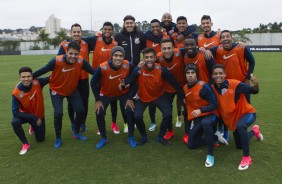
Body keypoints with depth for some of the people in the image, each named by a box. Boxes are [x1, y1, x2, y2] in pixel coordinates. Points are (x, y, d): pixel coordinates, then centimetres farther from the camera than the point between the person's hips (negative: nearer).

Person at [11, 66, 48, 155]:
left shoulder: (37, 83, -25)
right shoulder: (16, 93, -29)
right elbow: (15, 112, -28)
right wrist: (33, 117, -32)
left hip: (39, 115, 2)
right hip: (25, 115, -2)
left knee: (40, 139, 9)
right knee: (15, 122, -35)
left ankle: (34, 127, 44)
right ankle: (25, 144, -12)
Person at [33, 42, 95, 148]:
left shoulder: (81, 62, -24)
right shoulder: (57, 61, -30)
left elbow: (94, 72, -13)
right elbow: (42, 71, -17)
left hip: (72, 90, 3)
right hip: (56, 91, -3)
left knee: (80, 111, -2)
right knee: (58, 113, -16)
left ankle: (76, 133, 27)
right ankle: (58, 139, 9)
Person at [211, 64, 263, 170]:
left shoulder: (234, 84, -26)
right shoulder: (213, 88, -15)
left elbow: (253, 91, -19)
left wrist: (255, 85, -39)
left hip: (247, 113, -5)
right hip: (232, 119, 5)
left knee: (240, 125, -41)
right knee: (239, 146, 21)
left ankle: (246, 157, -22)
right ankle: (254, 131, 50)